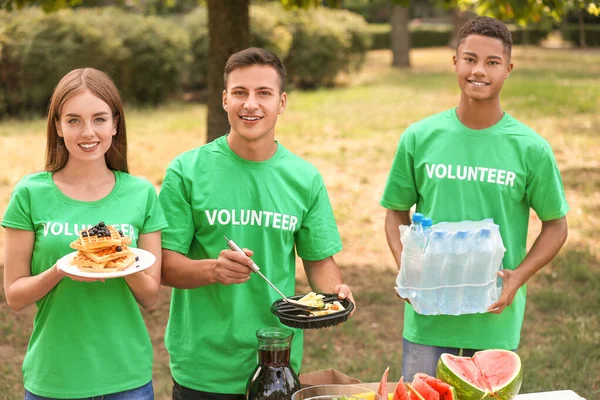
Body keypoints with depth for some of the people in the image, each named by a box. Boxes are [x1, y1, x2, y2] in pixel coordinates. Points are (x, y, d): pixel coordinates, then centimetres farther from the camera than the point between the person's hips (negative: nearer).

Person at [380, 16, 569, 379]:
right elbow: (397, 211, 8)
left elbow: (556, 224, 4)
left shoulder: (531, 148, -3)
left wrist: (519, 276, -10)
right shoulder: (419, 138, -1)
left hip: (496, 321, 0)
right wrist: (405, 266, -8)